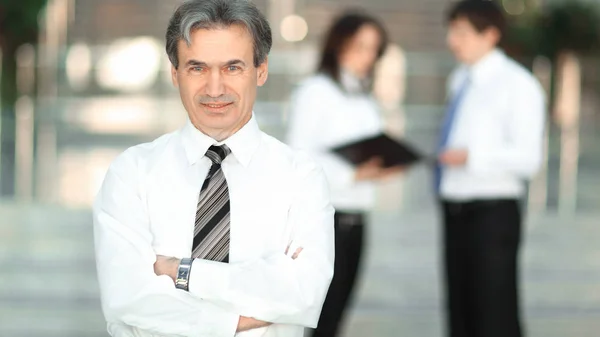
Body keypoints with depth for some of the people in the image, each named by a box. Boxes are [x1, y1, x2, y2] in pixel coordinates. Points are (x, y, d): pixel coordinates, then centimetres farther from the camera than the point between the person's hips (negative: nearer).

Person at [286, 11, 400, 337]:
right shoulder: (314, 90, -7)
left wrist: (382, 166, -3)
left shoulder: (365, 97, 17)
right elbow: (300, 156, -16)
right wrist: (353, 174, -25)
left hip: (355, 217, 7)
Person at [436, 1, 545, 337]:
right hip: (455, 210, 8)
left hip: (492, 212, -7)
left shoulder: (517, 84, -10)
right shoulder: (460, 80, 14)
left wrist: (471, 157, -26)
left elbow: (528, 158, -17)